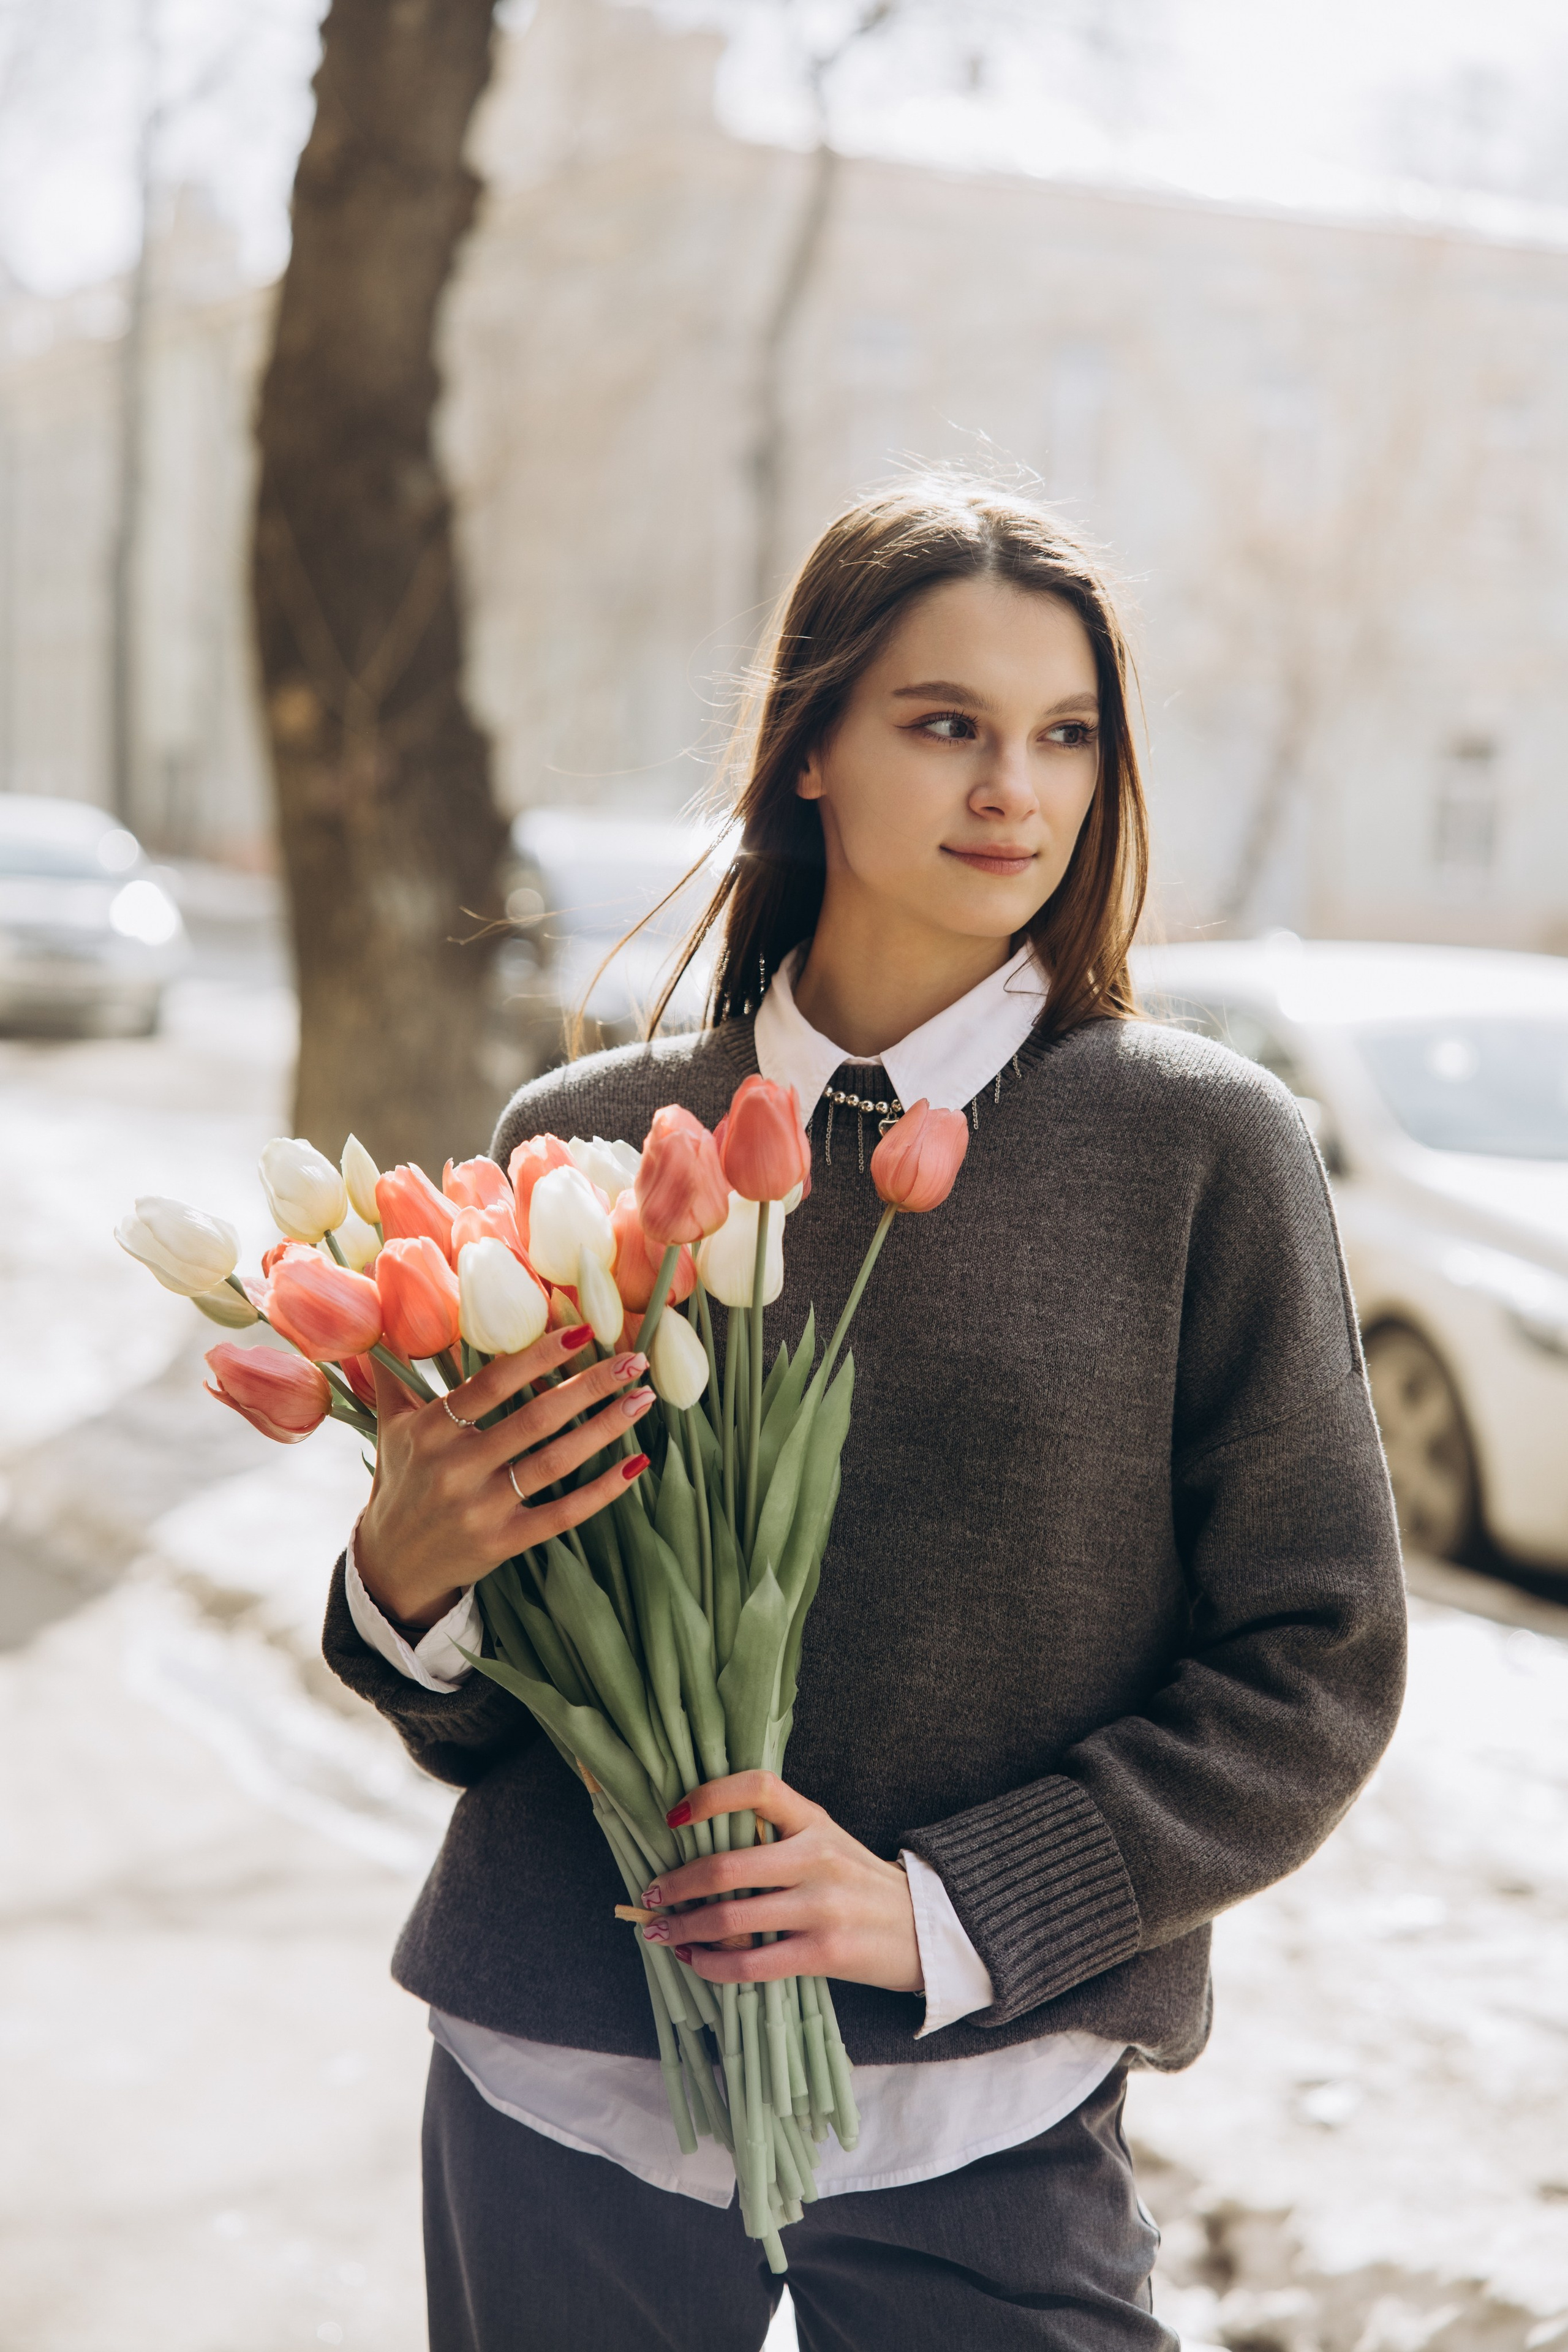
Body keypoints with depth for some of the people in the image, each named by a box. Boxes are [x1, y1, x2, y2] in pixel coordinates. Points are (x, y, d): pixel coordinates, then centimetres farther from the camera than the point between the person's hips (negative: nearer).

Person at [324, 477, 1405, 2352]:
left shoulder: (1204, 1148, -5)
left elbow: (1314, 1672, -3)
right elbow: (477, 1722, 7)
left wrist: (945, 1910, -13)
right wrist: (409, 1580, -15)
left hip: (975, 2126, -2)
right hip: (558, 2096, 2)